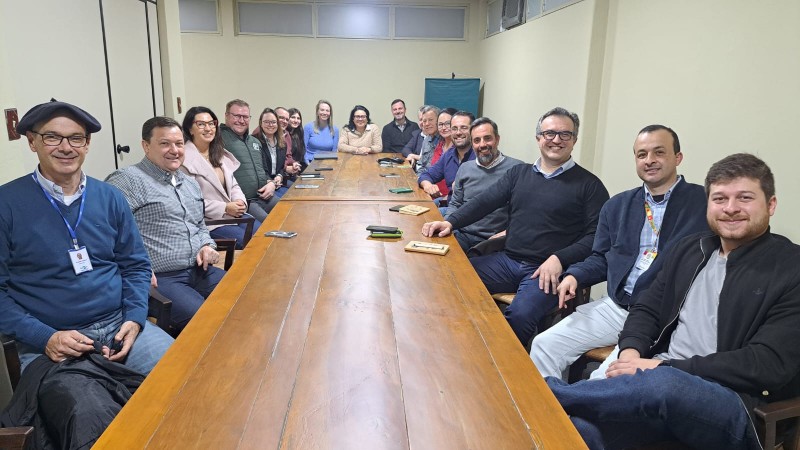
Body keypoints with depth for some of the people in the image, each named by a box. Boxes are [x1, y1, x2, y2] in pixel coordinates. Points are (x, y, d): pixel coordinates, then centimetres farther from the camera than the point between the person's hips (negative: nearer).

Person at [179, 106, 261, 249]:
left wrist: (240, 201, -5)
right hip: (207, 221, -8)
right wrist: (225, 208, -17)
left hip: (233, 214, 8)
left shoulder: (220, 154, 15)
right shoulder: (185, 158, -13)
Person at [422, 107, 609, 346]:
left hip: (547, 271, -4)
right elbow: (485, 201, 5)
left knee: (520, 315, -30)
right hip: (507, 261, 4)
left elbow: (597, 235, -4)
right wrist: (451, 222, -10)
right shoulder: (519, 173, 14)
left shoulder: (589, 185, 2)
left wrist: (559, 259, -17)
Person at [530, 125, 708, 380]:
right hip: (614, 307, 5)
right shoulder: (617, 206, 15)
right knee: (543, 346, -6)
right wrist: (574, 275, -1)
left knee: (607, 378, -24)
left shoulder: (702, 202, -1)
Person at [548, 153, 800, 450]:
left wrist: (663, 367, -17)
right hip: (662, 382, 3)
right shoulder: (688, 250, 15)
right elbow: (647, 309, 18)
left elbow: (770, 365, -12)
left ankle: (543, 392, -20)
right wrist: (631, 351, -5)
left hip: (739, 407, -3)